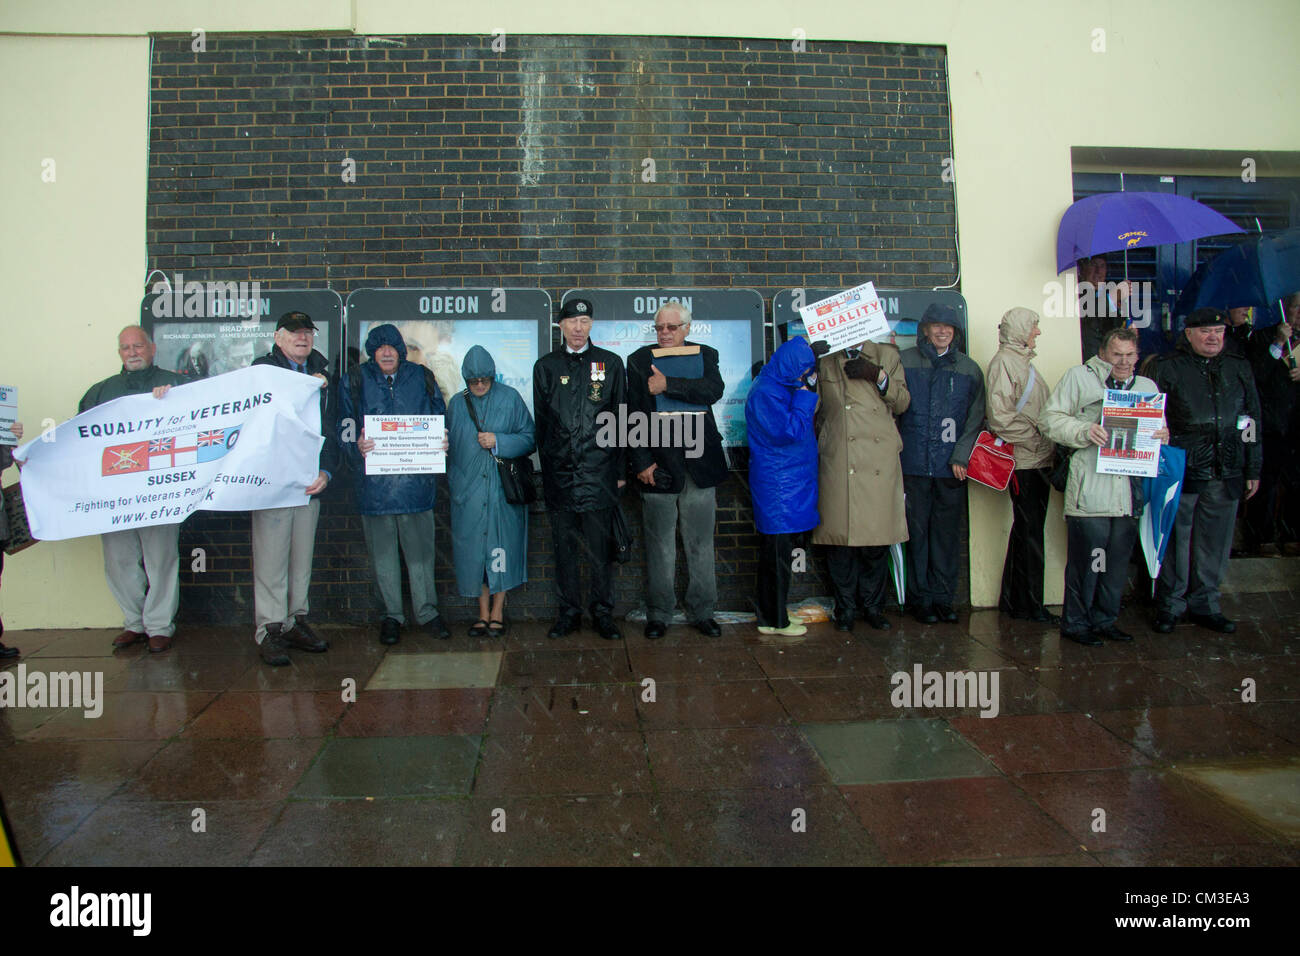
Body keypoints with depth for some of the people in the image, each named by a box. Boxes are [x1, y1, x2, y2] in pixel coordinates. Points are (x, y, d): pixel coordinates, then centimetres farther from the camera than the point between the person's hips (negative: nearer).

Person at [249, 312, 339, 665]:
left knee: (302, 557, 11)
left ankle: (296, 621, 21)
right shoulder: (263, 368, 2)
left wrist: (326, 470, -4)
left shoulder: (321, 372, 14)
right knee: (271, 558, -3)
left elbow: (329, 427, 10)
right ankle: (269, 630, 6)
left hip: (309, 481, 5)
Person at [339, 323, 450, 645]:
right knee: (382, 551, 8)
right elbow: (345, 429, 3)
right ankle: (391, 616, 20)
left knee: (420, 549, 5)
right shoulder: (356, 381, 6)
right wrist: (358, 448, -18)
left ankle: (426, 611, 19)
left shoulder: (421, 378, 9)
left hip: (415, 480, 0)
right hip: (374, 482, 0)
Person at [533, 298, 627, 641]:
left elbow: (621, 419, 7)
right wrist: (546, 465, 8)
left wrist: (620, 469, 3)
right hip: (559, 475, 1)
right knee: (564, 548, 8)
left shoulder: (610, 363, 7)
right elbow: (540, 422, 12)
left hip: (598, 473, -1)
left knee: (601, 548, 2)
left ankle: (603, 613, 15)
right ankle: (569, 612, 19)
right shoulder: (546, 366, 11)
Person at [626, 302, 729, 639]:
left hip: (699, 464, 1)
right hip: (658, 465, -1)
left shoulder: (705, 355, 10)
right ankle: (658, 614, 16)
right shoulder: (639, 361, 7)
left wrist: (668, 384, -15)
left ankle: (701, 612, 19)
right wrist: (641, 462, -7)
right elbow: (632, 416, 2)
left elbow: (714, 390, -10)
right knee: (659, 547, 4)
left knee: (701, 543, 8)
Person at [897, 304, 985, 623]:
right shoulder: (904, 362, 3)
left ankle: (943, 596, 16)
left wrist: (961, 456, -4)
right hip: (914, 464, -2)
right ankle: (920, 598, 12)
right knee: (917, 531, 1)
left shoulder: (969, 370, 9)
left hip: (952, 466, 2)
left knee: (947, 531, 6)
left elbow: (975, 418, 7)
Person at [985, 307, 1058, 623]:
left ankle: (1013, 600, 21)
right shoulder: (1003, 362, -10)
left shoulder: (1024, 361, 19)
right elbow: (1000, 417, -19)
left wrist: (1049, 444, 12)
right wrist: (1035, 439, -16)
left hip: (1039, 458, 9)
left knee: (1028, 530, 13)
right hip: (1023, 461, -9)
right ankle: (1029, 605, 6)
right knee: (1029, 532, -3)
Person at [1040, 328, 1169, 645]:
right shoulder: (1079, 376, 4)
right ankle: (1075, 623, 11)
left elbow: (1158, 429, 24)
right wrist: (1084, 431, -18)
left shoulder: (1147, 387, 20)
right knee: (1085, 558, -3)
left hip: (1130, 489, 5)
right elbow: (1051, 419, -2)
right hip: (1090, 488, -5)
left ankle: (1104, 619, 25)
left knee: (1119, 559, 11)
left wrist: (1162, 435, 0)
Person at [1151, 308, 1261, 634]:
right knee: (1176, 540, 1)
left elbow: (1253, 422, 16)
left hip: (1226, 475, 4)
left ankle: (1204, 604, 22)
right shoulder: (1169, 370, 1)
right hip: (1181, 474, -3)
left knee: (1215, 545, 10)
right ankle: (1170, 605, 14)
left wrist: (1253, 469, 13)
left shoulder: (1239, 370, 13)